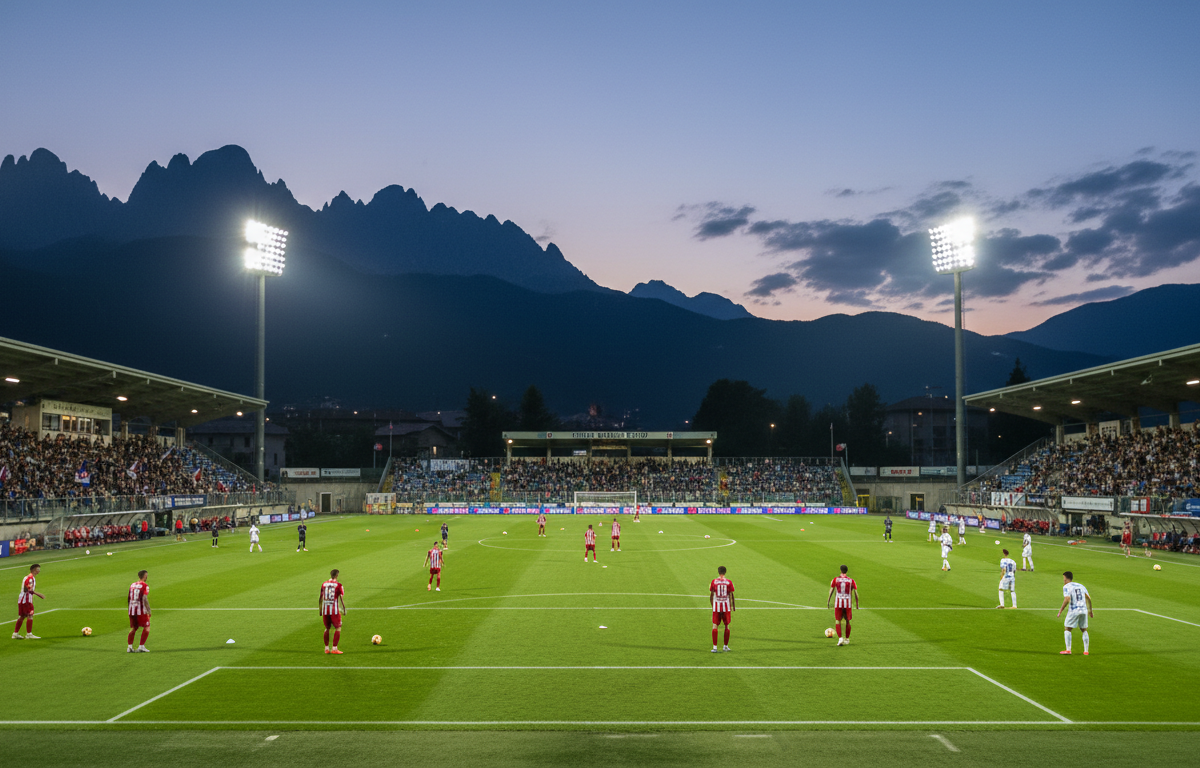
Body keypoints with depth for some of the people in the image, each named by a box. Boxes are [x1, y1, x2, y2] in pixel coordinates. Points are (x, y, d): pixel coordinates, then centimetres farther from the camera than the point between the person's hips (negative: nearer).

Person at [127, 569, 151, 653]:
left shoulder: (132, 585, 12)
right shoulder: (145, 586, -7)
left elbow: (129, 598, 16)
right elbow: (145, 598, -15)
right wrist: (148, 610, -11)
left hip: (131, 610, 6)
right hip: (141, 610, -6)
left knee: (133, 628, 14)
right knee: (147, 627, 4)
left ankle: (130, 647, 6)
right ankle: (141, 646, -1)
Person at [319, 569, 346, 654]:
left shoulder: (323, 584, 8)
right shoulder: (338, 585, -5)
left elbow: (320, 598, 12)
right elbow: (342, 598, -7)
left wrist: (320, 609, 21)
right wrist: (344, 609, 2)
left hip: (325, 610, 5)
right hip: (335, 610, -4)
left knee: (327, 628, 17)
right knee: (338, 628, 5)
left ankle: (326, 648, 17)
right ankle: (334, 648, -2)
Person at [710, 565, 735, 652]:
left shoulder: (713, 582, -1)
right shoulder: (729, 582, -1)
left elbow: (711, 595, 2)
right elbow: (731, 596, 0)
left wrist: (712, 606, 13)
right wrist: (732, 607, 7)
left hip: (716, 606, -1)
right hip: (726, 607, 1)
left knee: (715, 626, 2)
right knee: (727, 626, 13)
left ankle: (714, 647, -6)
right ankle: (726, 646, 19)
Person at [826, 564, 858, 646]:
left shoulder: (835, 579, 0)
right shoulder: (851, 580, 2)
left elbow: (831, 591, -1)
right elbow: (856, 593, 3)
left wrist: (828, 601, 5)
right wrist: (857, 603, 13)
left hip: (838, 603, -1)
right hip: (848, 603, 1)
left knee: (837, 621, 6)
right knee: (847, 621, 16)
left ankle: (840, 638, -10)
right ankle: (847, 639, 23)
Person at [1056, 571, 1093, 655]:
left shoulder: (1066, 587, -2)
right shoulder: (1081, 586, 17)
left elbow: (1067, 599, -16)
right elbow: (1089, 598, 15)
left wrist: (1060, 611, -12)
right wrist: (1090, 610, 23)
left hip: (1073, 611, -6)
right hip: (1084, 610, 6)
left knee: (1067, 629, 3)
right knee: (1084, 630, 15)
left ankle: (1068, 650, -5)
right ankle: (1086, 651, 11)